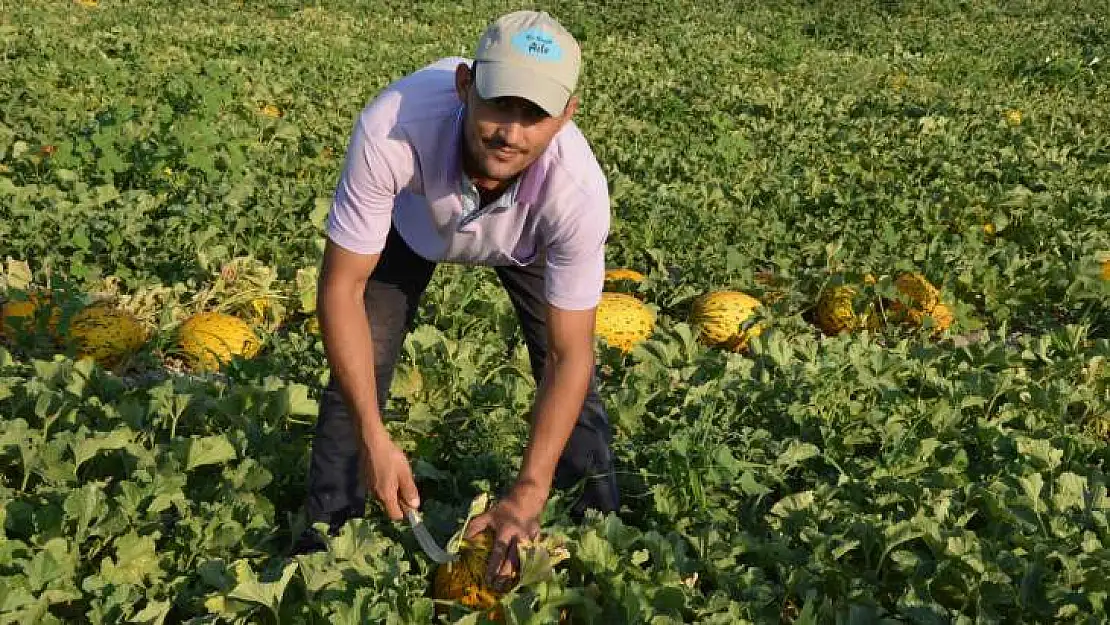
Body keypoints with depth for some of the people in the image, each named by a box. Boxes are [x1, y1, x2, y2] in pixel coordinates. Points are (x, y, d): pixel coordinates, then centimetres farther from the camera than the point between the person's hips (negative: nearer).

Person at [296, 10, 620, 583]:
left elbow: (568, 355, -32)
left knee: (573, 377, -7)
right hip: (413, 217, 0)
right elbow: (342, 285, -34)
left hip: (528, 236, 0)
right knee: (358, 368, -7)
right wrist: (374, 439, -36)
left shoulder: (578, 188, -43)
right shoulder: (392, 130, -46)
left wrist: (528, 494, -38)